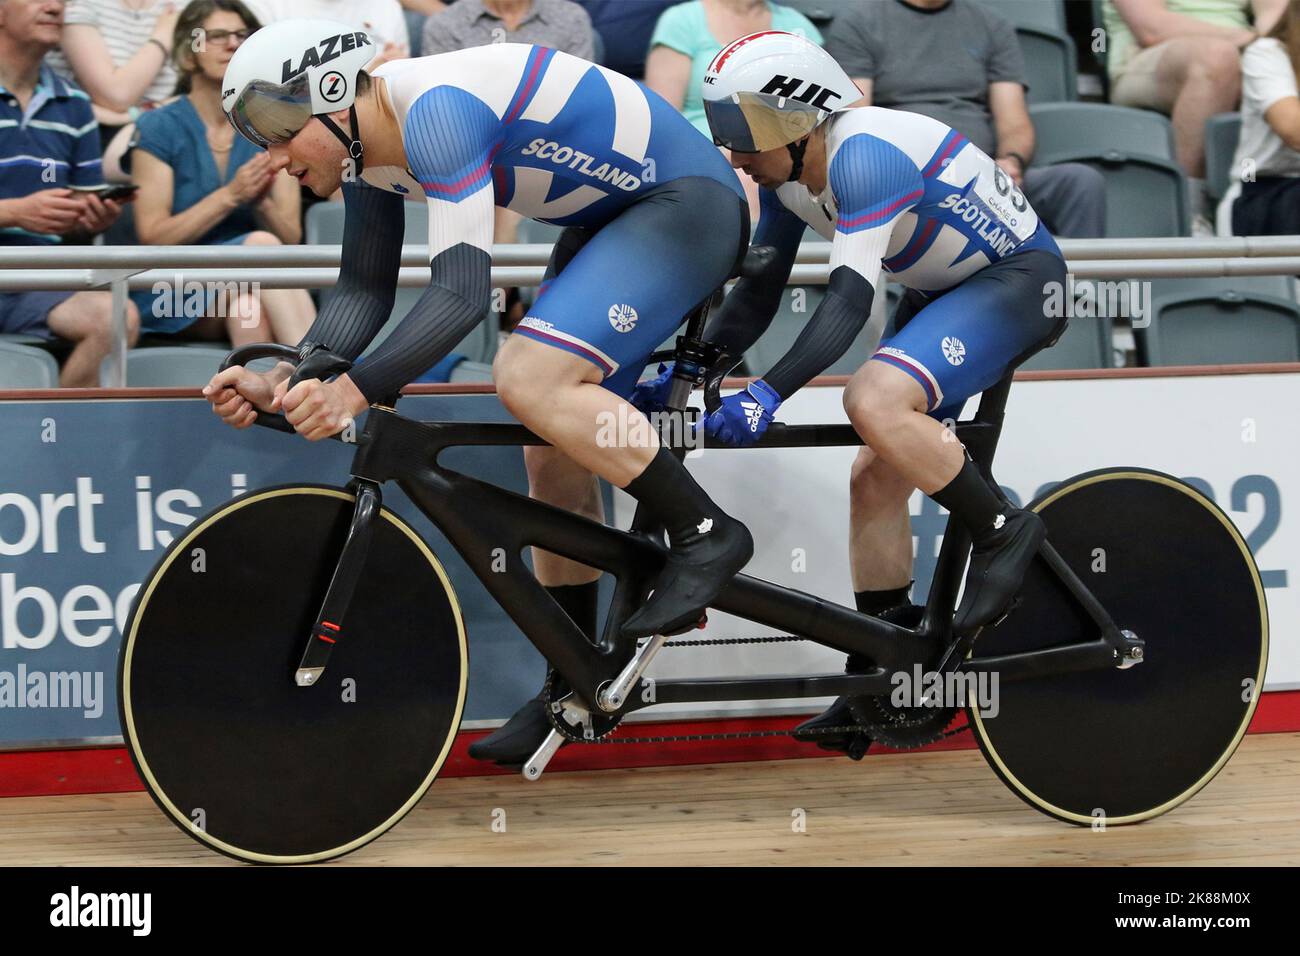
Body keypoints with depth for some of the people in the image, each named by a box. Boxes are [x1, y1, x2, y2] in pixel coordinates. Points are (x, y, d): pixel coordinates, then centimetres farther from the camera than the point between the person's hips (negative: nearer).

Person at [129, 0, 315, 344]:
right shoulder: (159, 128, 0)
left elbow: (291, 239, 8)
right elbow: (152, 238, -5)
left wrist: (261, 201, -14)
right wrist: (230, 195, -15)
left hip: (255, 288, 3)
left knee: (244, 305, -36)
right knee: (260, 245, -34)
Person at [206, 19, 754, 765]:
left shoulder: (437, 110, -29)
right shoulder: (370, 145, 1)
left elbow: (463, 292, -36)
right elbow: (365, 292, 6)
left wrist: (356, 390, -43)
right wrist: (282, 383, -10)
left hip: (687, 202, -10)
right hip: (615, 216, 10)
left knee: (530, 379, -26)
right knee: (555, 450, 7)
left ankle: (707, 534, -11)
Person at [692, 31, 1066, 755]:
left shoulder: (864, 154, -28)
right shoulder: (788, 173, 0)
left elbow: (851, 297, -36)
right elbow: (758, 293, 5)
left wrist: (769, 393, -44)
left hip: (1020, 280, -10)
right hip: (944, 291, 10)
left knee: (875, 399, -32)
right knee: (878, 477, 2)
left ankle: (1003, 532, -14)